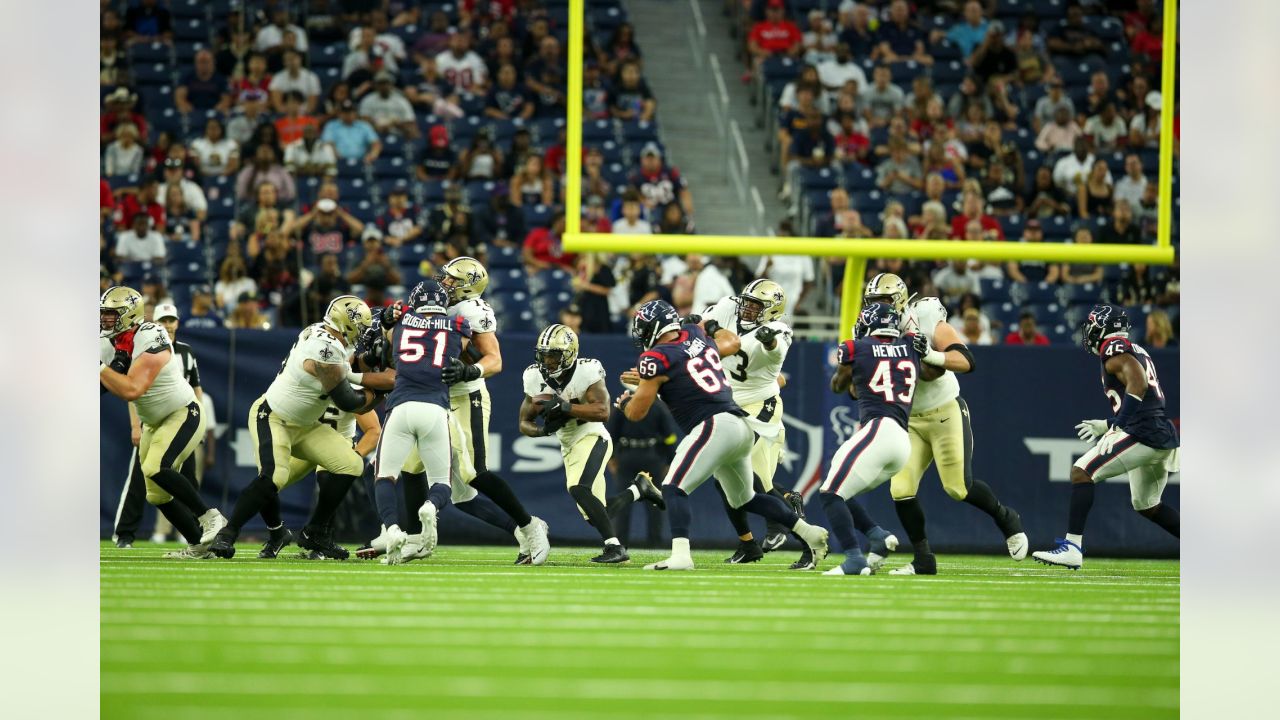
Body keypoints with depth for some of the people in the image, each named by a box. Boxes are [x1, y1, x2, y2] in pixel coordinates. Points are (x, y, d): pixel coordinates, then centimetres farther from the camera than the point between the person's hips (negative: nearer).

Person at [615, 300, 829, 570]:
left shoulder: (657, 358, -5)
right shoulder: (697, 335, 15)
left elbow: (636, 412, 2)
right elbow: (733, 342, 36)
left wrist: (625, 400, 24)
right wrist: (709, 327, 52)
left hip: (714, 426, -8)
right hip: (741, 427, 8)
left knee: (674, 488, -13)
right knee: (744, 498, 26)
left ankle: (680, 556, -31)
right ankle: (808, 532, 27)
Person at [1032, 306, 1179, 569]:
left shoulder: (1115, 349, -4)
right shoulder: (1138, 352, 24)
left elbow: (1138, 382, -22)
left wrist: (1117, 428, -26)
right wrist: (1107, 425, 29)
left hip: (1142, 433, -9)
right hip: (1165, 436, 9)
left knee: (1082, 472, -10)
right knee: (1147, 506, 22)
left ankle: (1071, 548, -18)